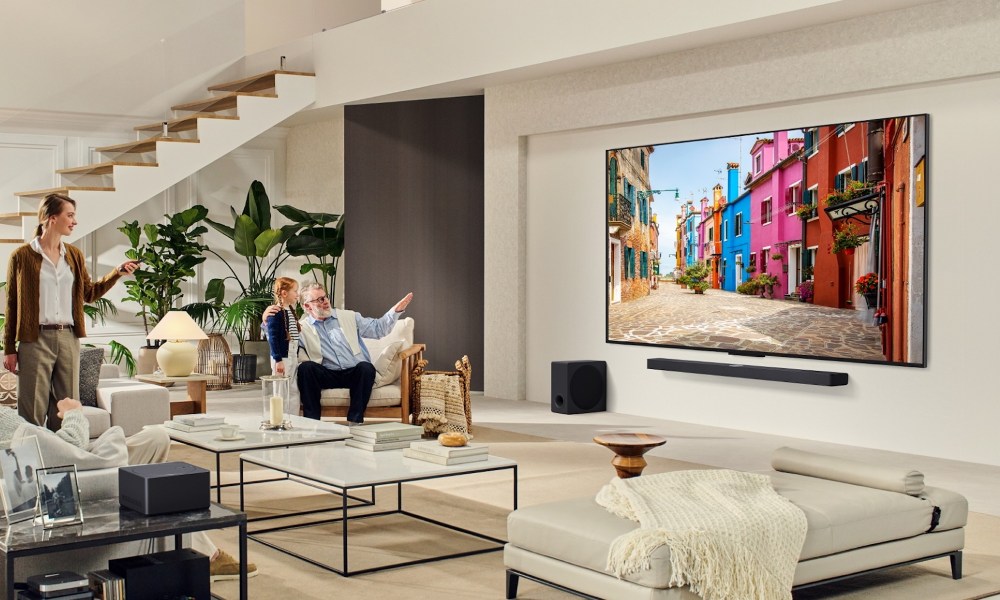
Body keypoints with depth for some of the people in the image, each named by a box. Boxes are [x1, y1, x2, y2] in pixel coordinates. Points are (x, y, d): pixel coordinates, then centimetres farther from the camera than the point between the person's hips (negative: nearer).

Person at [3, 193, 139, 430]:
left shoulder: (74, 255, 11)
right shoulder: (22, 256, -3)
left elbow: (89, 293, 18)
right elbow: (12, 305, 0)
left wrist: (117, 272, 5)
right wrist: (9, 349, -1)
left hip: (68, 339, 5)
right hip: (35, 340, -5)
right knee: (33, 411, -3)